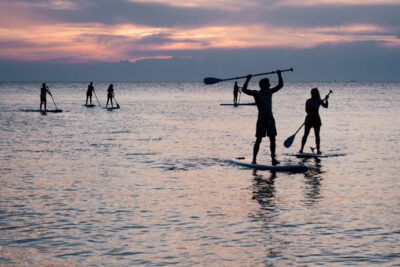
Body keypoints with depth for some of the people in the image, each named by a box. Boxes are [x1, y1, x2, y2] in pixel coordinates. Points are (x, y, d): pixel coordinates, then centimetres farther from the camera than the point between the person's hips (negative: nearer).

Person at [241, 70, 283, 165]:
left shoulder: (270, 92, 10)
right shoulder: (256, 93, -6)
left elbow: (280, 85, 20)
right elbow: (244, 90, -17)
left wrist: (279, 75, 9)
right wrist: (248, 79, -24)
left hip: (270, 119, 5)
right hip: (261, 119, -5)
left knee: (272, 139, 5)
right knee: (258, 139, -6)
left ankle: (273, 158, 11)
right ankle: (254, 159, -3)